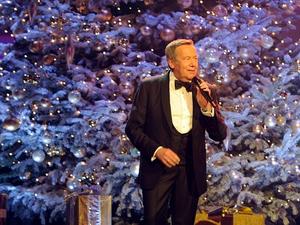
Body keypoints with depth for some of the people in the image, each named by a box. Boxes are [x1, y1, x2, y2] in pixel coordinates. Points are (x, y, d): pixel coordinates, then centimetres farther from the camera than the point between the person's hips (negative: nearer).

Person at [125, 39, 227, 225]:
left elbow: (220, 135, 0)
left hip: (191, 172, 2)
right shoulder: (150, 87, -3)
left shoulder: (205, 91, 3)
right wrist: (156, 150, -17)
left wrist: (206, 105, -15)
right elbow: (133, 127, -3)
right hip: (158, 168, -2)